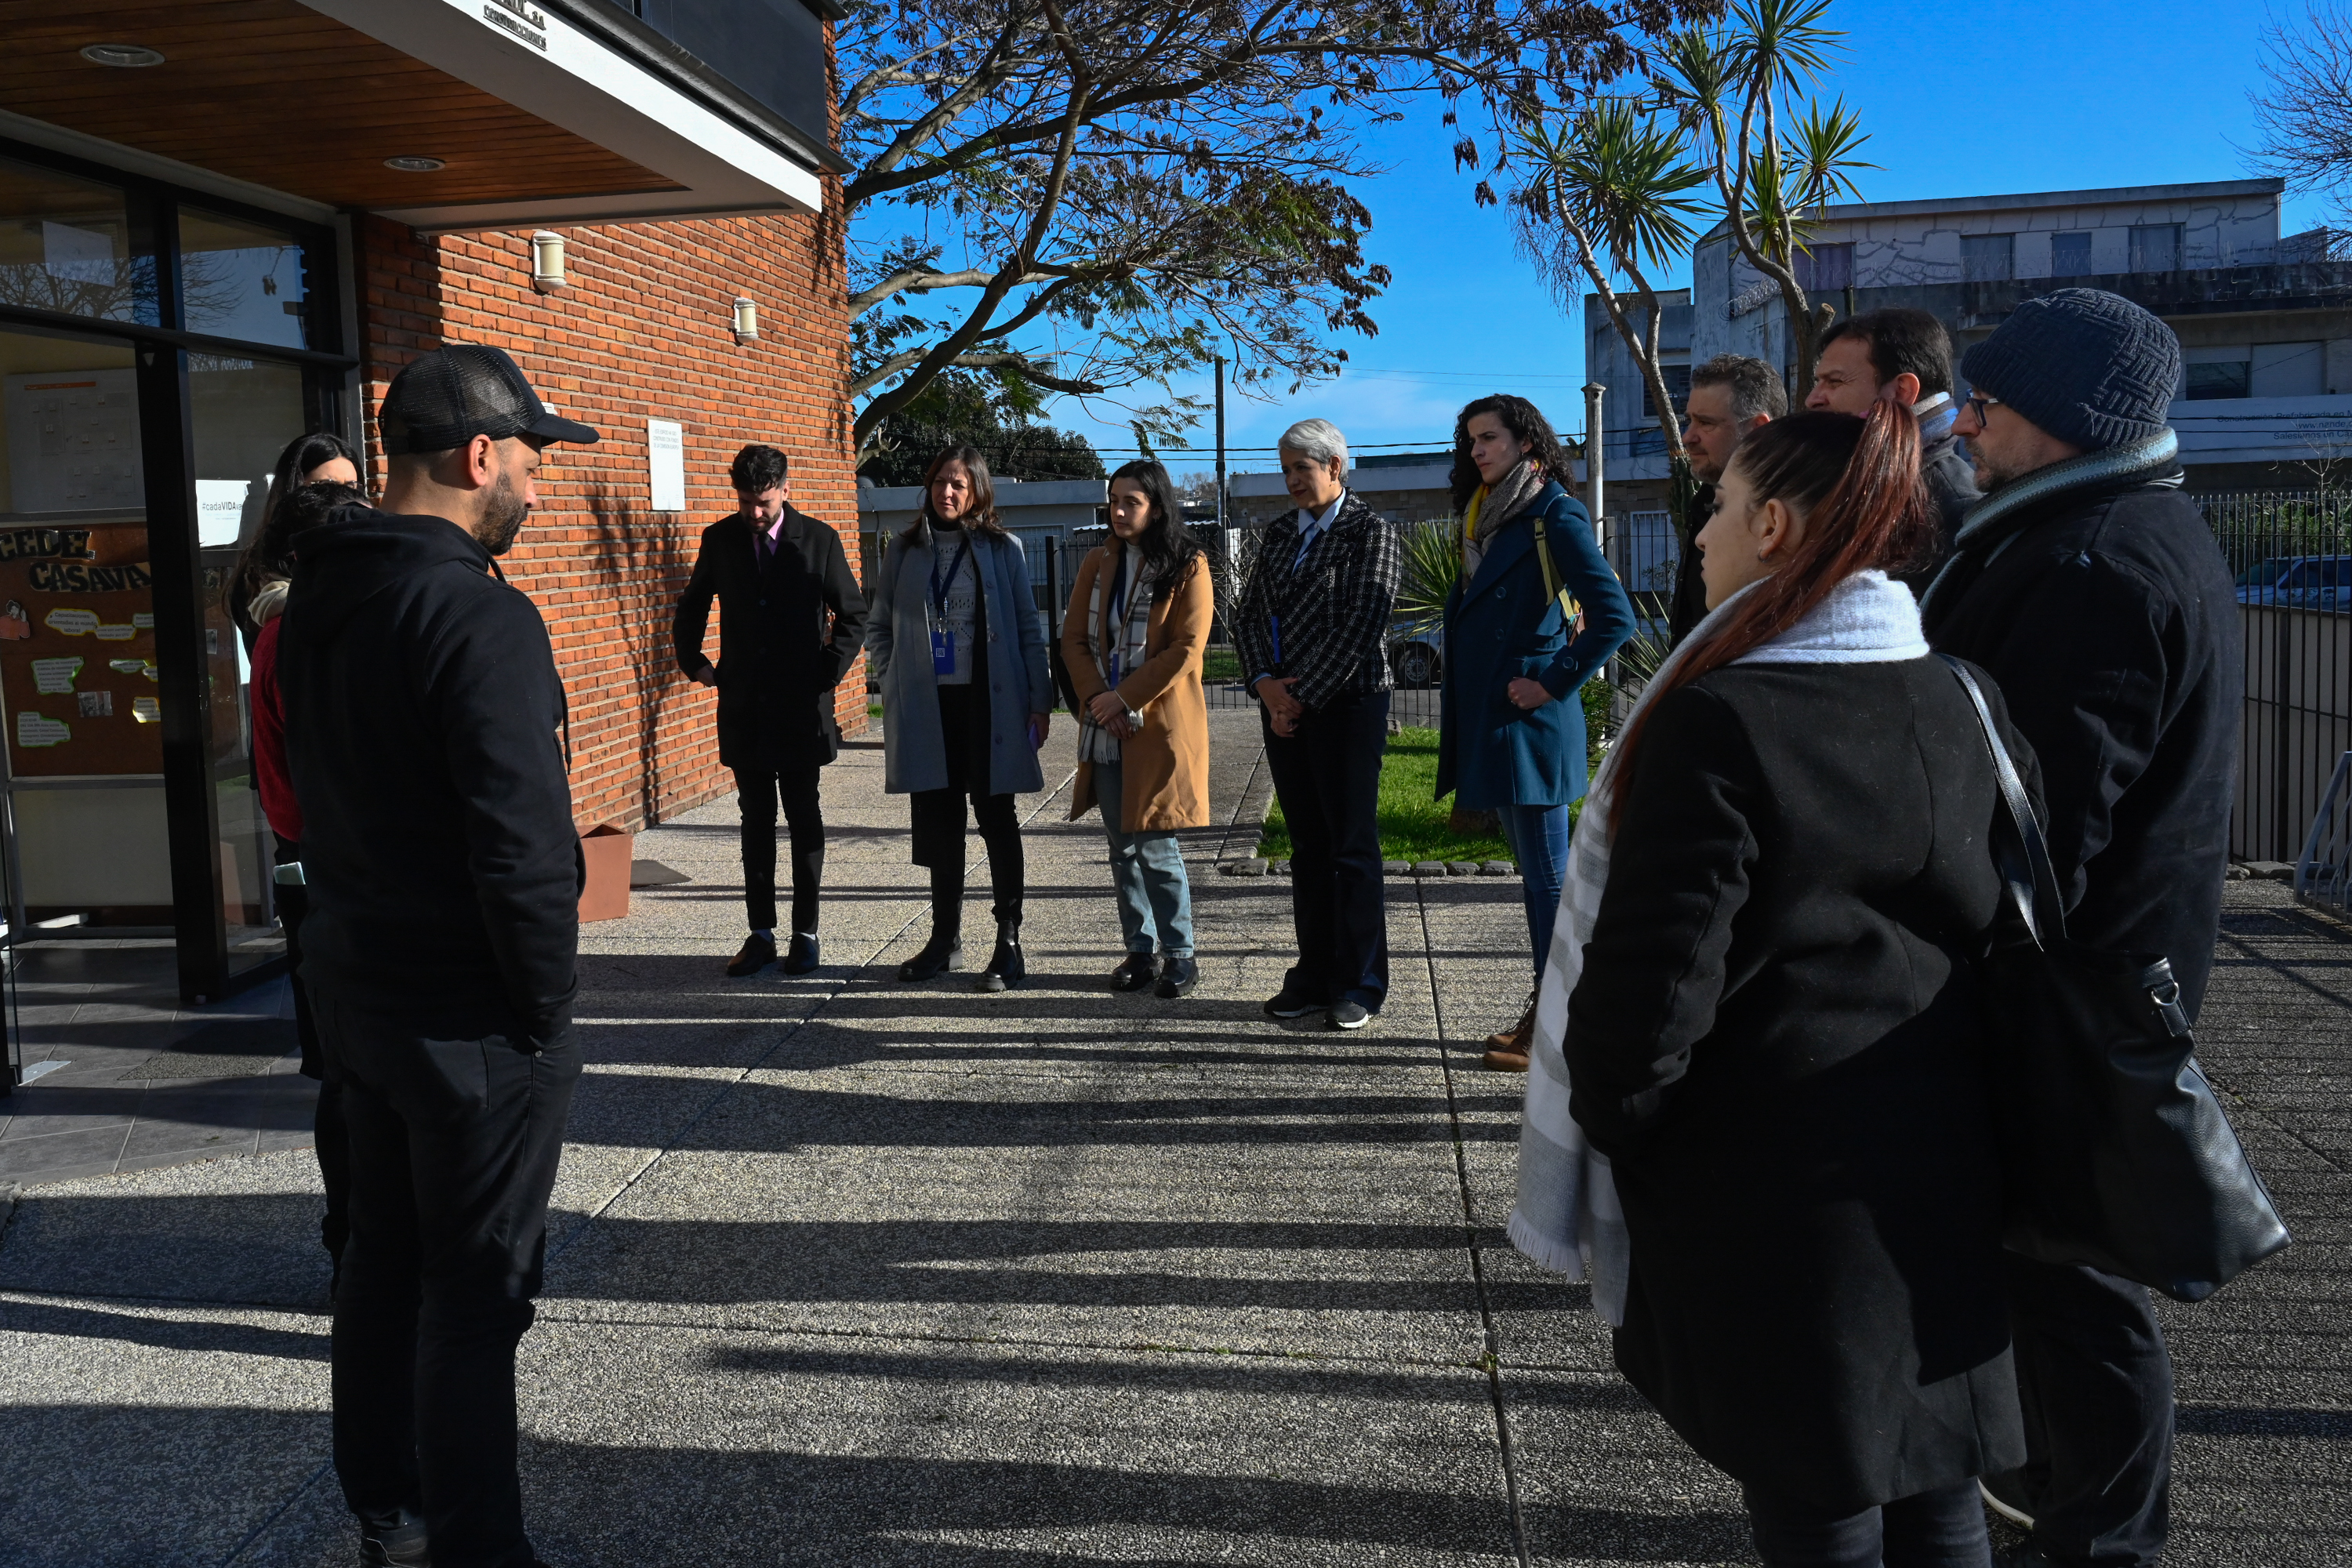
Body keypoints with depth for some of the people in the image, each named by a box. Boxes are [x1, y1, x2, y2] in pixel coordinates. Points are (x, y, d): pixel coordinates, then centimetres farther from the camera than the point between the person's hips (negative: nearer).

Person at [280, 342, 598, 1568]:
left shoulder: (317, 601, 6)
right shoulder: (481, 617, -22)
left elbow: (314, 789, 11)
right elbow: (524, 848, -25)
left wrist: (355, 932, 15)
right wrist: (548, 1008, -13)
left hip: (355, 989, 9)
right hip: (470, 1015, -9)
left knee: (385, 1253, 20)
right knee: (476, 1288, 3)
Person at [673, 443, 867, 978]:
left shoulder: (819, 540, -3)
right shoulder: (720, 539, 5)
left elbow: (853, 616, 3)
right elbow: (691, 608, 19)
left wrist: (828, 673, -4)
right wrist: (694, 663, 9)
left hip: (801, 704, -2)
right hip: (743, 704, 2)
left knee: (803, 818, 3)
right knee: (756, 819, 6)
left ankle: (806, 933, 10)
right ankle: (761, 933, 12)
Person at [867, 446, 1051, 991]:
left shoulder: (1002, 549, 2)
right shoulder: (904, 551, 8)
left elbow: (1028, 628, 1)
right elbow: (879, 627, 14)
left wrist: (1040, 699, -4)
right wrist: (894, 681, 2)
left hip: (988, 702, -3)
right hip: (926, 706, 3)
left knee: (997, 818, 0)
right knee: (937, 820, 9)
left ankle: (1009, 944, 4)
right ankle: (945, 938, 20)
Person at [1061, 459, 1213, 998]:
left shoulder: (1188, 567, -4)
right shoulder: (1097, 563, 11)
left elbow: (1186, 648, -12)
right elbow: (1075, 637, 8)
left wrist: (1124, 699, -15)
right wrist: (1095, 699, -8)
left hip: (1158, 725, -5)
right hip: (1104, 728, 5)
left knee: (1154, 844, -5)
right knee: (1122, 845, 9)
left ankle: (1179, 954, 9)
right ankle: (1139, 950, 20)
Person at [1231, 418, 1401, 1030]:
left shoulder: (1370, 533, -5)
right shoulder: (1280, 532, 15)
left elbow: (1360, 628, -14)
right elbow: (1248, 613, 12)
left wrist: (1303, 697, -13)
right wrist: (1266, 683, -4)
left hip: (1345, 705, -6)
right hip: (1283, 707, 6)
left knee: (1352, 848, -1)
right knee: (1307, 846, 10)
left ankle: (1359, 984, 7)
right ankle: (1315, 974, 18)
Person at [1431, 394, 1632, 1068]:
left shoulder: (1555, 518, -10)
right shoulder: (1485, 518, 15)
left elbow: (1614, 618, -19)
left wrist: (1553, 684, -15)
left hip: (1529, 725, -9)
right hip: (1486, 721, 9)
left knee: (1546, 874, -2)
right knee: (1534, 871, 14)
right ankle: (1543, 1009, 23)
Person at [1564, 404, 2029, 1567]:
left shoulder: (1718, 724, -19)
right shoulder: (1965, 707, 2)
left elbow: (1655, 978, -19)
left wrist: (1606, 1118, -2)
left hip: (1775, 1198, -6)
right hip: (1944, 1176, 6)